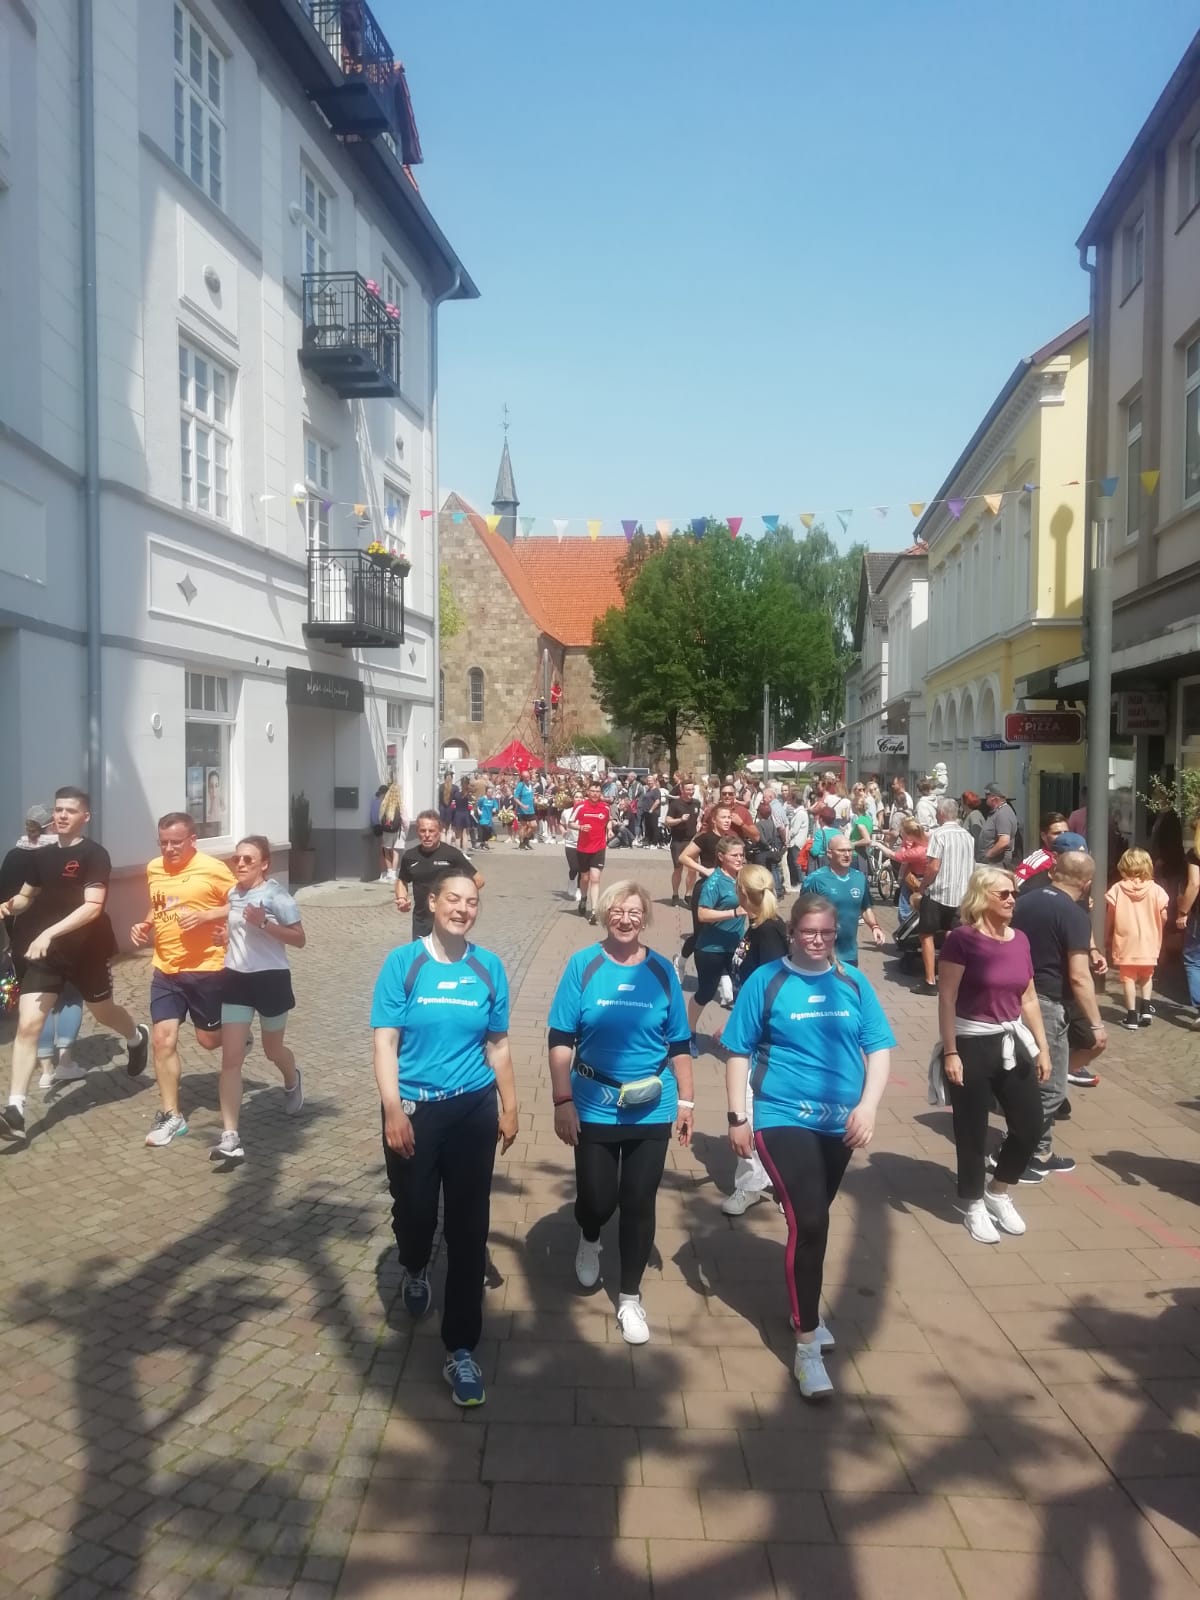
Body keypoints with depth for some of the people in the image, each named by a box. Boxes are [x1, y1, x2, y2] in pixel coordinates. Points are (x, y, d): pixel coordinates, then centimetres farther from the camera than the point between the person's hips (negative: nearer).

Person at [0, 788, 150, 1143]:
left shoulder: (94, 854, -14)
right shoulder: (41, 856, 5)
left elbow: (93, 907, -24)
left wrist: (50, 932, -33)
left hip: (88, 951, -4)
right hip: (46, 953, 4)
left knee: (102, 1012, 19)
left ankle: (137, 1037, 54)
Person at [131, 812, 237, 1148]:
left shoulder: (213, 869, -12)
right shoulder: (154, 869, 6)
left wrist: (204, 916, -21)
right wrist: (145, 926, 5)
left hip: (206, 968, -5)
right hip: (165, 970, 5)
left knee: (209, 1039, 6)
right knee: (163, 1039, -1)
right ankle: (171, 1115, 9)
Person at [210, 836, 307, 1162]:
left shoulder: (276, 895, -12)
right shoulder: (231, 894, 4)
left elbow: (299, 939, -14)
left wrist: (264, 922, -25)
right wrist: (223, 936, 4)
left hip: (271, 978, -4)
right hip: (236, 979, 4)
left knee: (272, 1050, 17)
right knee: (230, 1058, -6)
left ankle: (292, 1082, 54)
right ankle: (230, 1137, -7)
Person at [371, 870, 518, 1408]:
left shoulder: (489, 968, -1)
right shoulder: (402, 963, -8)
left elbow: (497, 1045, 7)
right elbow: (385, 1042, -9)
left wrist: (509, 1108, 8)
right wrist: (393, 1111, -15)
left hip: (473, 1110, 2)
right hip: (414, 1109, -1)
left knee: (468, 1227, 3)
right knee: (415, 1211, 11)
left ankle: (461, 1350, 15)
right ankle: (414, 1271, 48)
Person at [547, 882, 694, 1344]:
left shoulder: (662, 971, -2)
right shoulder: (582, 965, -8)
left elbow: (679, 1043, 5)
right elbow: (561, 1040, -7)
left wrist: (685, 1100, 5)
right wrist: (562, 1102, -10)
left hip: (651, 1109, 1)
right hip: (594, 1106, -1)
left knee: (639, 1203, 7)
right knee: (597, 1198, 5)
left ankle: (630, 1298, 25)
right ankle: (589, 1240, 42)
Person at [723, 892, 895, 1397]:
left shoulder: (853, 984, 3)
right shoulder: (765, 981, -6)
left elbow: (879, 1047, 2)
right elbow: (739, 1052, -3)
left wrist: (868, 1105, -11)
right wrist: (738, 1116, -7)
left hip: (840, 1123, 4)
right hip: (782, 1119, -4)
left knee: (814, 1218, 18)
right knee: (808, 1221, -14)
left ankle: (804, 1309, 42)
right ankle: (807, 1346, -1)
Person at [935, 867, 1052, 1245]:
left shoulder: (1020, 940, 5)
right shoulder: (962, 939, -13)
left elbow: (1028, 998, 12)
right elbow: (947, 1000, -14)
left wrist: (1042, 1047, 10)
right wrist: (950, 1052, -17)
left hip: (1011, 1042, 6)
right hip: (972, 1044, -6)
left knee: (1031, 1124, 9)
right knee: (973, 1132, 5)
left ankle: (999, 1193, 31)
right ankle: (975, 1207, 24)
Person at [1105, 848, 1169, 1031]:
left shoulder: (1117, 889, -8)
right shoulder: (1156, 890, -5)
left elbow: (1109, 918, -3)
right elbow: (1163, 918, -1)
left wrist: (1107, 939, 10)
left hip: (1125, 943, -2)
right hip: (1149, 943, 2)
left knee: (1128, 978, 5)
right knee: (1147, 977, 22)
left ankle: (1132, 1016, 3)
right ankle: (1146, 1008, 13)